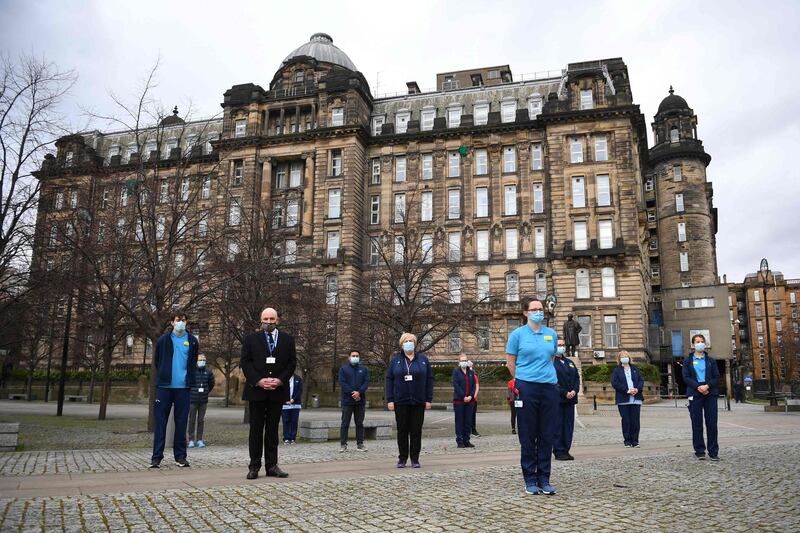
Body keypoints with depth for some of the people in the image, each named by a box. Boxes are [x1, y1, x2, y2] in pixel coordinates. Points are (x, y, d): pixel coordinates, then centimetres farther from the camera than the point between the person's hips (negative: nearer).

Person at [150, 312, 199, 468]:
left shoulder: (192, 341, 6)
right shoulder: (163, 340, 5)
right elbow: (156, 361, 13)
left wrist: (189, 378, 10)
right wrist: (163, 376, 10)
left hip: (183, 387, 1)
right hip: (164, 386, -1)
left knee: (181, 422, 5)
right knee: (160, 421, 0)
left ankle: (180, 456, 13)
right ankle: (156, 457, 5)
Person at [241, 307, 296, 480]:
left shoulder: (288, 339, 8)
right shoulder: (251, 339, 5)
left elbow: (292, 363, 4)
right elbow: (245, 362, -1)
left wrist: (280, 380, -10)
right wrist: (258, 381, -14)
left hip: (278, 391, 1)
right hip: (256, 390, -1)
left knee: (273, 429, 7)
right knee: (256, 429, 3)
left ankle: (272, 465, 13)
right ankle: (254, 466, 10)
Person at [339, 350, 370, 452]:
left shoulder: (363, 369, 11)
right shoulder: (343, 369, 4)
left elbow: (366, 382, 1)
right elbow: (342, 383, -6)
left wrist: (359, 392, -15)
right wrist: (352, 393, -16)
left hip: (360, 401, 3)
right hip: (347, 400, -3)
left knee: (360, 423, 8)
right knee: (345, 423, 0)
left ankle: (360, 444, 13)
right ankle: (343, 444, 4)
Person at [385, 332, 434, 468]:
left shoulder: (423, 360, 5)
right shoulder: (395, 360, 4)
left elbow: (429, 380, 4)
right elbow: (389, 380, 1)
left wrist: (429, 400, -2)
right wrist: (389, 400, -6)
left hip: (418, 402, 0)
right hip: (401, 402, 0)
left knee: (416, 431, 4)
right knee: (402, 431, 5)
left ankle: (415, 459, 13)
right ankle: (402, 459, 15)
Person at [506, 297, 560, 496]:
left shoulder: (551, 334, 11)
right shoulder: (517, 334, 1)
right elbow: (510, 363, 4)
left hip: (549, 387, 3)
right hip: (526, 388, -3)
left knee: (547, 435, 6)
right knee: (528, 436, 3)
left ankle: (544, 479, 16)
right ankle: (530, 479, 12)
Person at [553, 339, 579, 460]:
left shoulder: (570, 363, 20)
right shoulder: (551, 363, -5)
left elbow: (577, 378, 14)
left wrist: (574, 391, -4)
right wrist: (565, 393, -16)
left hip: (570, 399, 7)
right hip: (557, 399, -7)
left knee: (569, 425, 7)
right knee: (558, 426, -4)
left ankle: (566, 450, 14)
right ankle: (559, 452, 1)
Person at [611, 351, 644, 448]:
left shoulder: (635, 369, 17)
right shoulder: (616, 371, 5)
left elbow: (641, 380, 10)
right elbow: (614, 383, -6)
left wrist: (637, 389, -9)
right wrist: (627, 390, -15)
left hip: (636, 399, 3)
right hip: (623, 400, -3)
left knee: (635, 421, 1)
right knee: (626, 421, -1)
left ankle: (635, 440, 9)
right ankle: (627, 441, 7)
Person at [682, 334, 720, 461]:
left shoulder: (711, 360, 12)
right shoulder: (688, 360, 7)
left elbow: (717, 377, 5)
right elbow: (686, 377, -1)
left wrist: (707, 386, -12)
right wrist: (698, 387, -15)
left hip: (710, 394, 1)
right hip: (695, 394, -1)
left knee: (712, 423, -1)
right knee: (697, 424, 0)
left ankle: (713, 452, 6)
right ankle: (700, 451, 7)